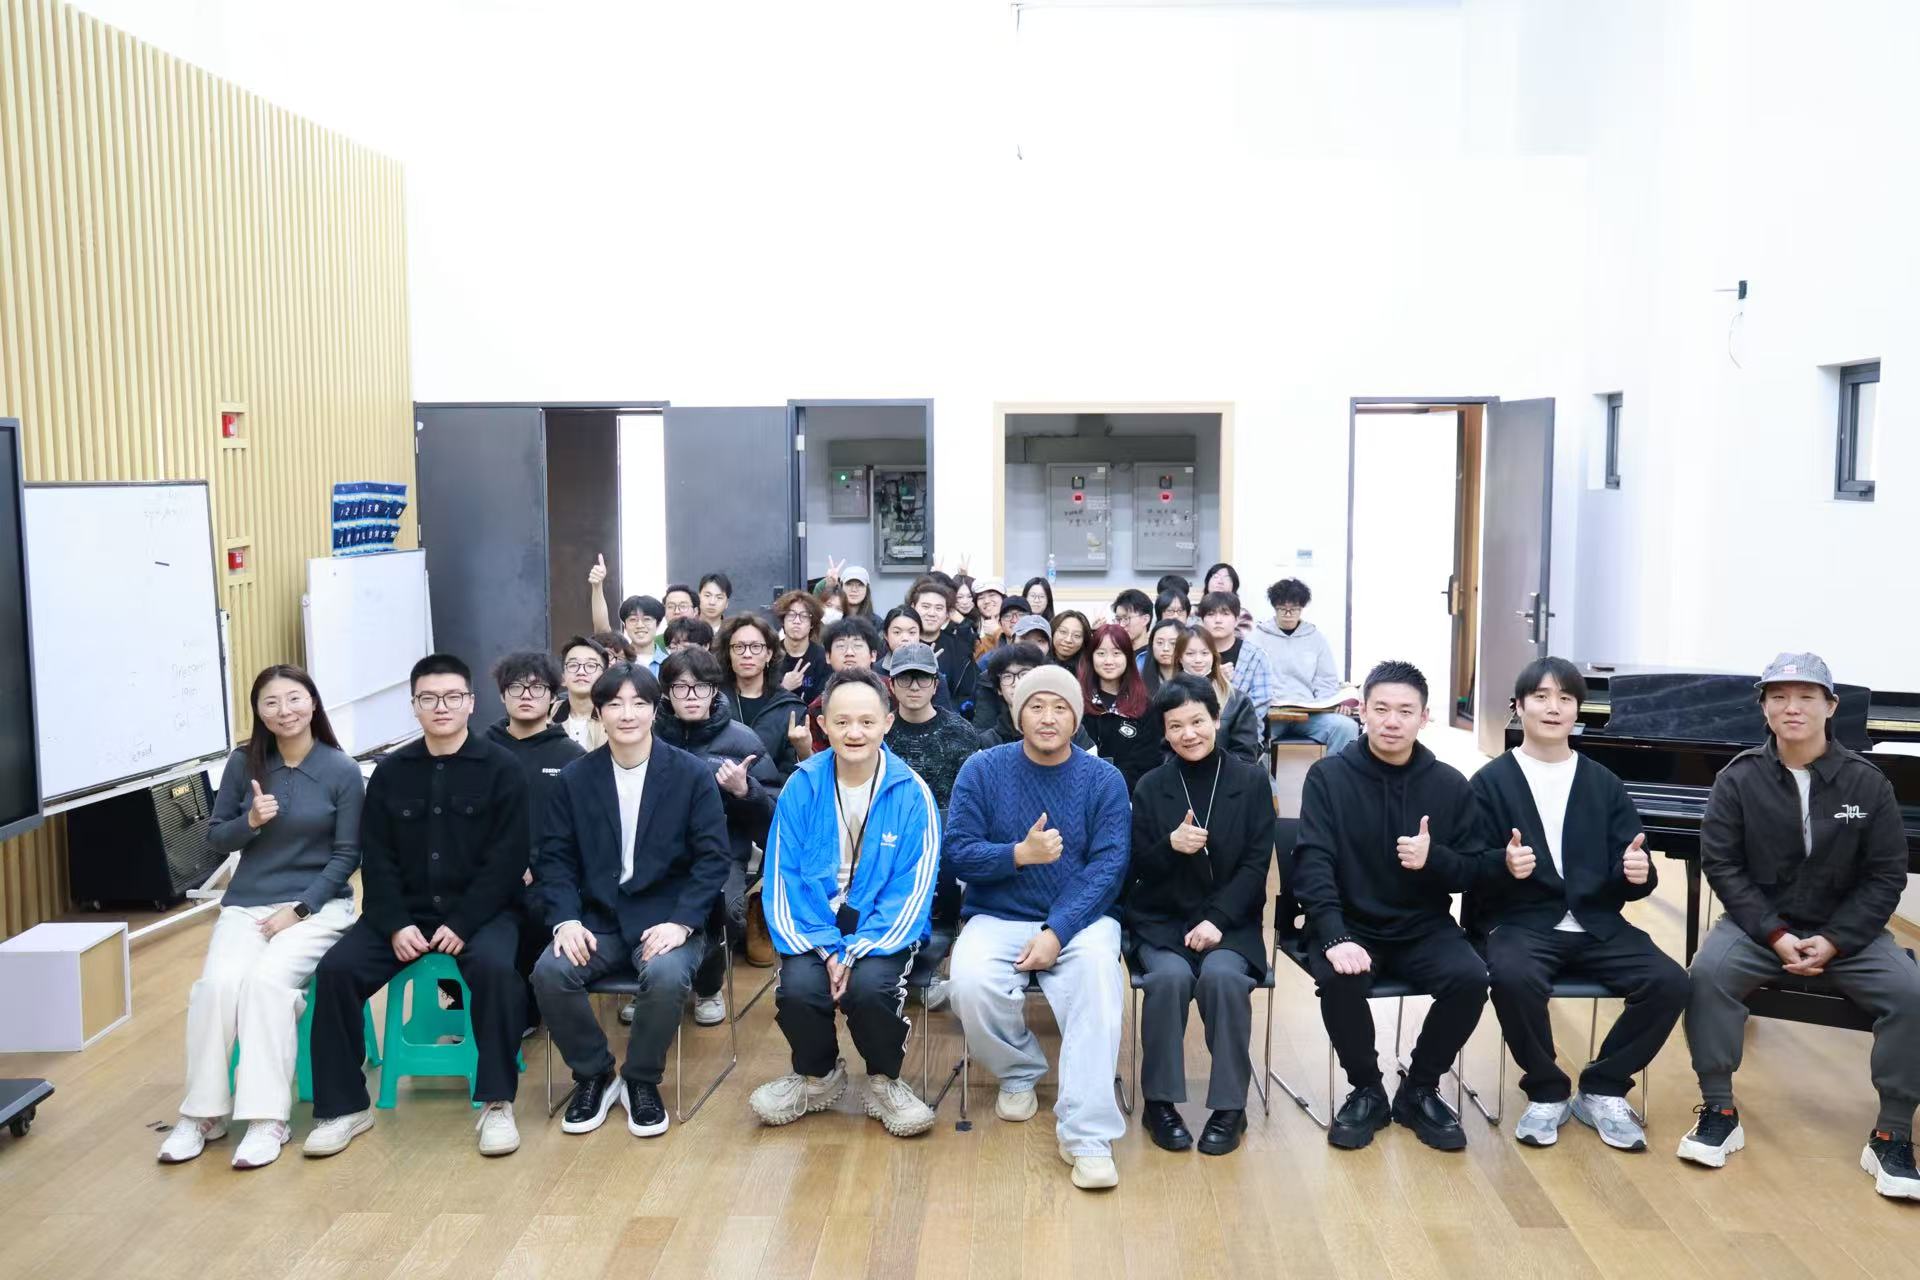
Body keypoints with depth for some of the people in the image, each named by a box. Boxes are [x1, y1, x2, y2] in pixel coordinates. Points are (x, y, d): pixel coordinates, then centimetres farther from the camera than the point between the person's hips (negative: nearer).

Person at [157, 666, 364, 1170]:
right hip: (246, 903, 3)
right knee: (218, 982, -26)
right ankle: (202, 1114, -11)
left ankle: (268, 1119, -23)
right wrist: (250, 822, -13)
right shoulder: (244, 763, 2)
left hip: (317, 903, -2)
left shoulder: (341, 770, -5)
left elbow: (347, 855, -4)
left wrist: (299, 910, -13)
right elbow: (215, 838, 9)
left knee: (268, 979, -30)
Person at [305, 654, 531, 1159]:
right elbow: (377, 860, 3)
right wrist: (396, 924, -12)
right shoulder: (390, 772, 7)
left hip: (479, 910, -3)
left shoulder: (502, 768, -4)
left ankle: (496, 1101, -18)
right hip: (405, 911, 4)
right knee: (335, 969, -18)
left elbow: (506, 862, -10)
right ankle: (344, 1106, -3)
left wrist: (462, 924, -19)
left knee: (494, 967, -33)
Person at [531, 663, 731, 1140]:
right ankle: (593, 1074, 1)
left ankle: (641, 1080, -4)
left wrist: (681, 922, -17)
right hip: (598, 918, 3)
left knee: (666, 975, -33)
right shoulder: (575, 778, 6)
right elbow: (556, 857, 5)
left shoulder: (693, 774, -1)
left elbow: (713, 858, -4)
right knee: (550, 971, -25)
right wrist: (566, 920, -12)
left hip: (666, 917, -2)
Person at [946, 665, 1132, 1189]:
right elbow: (958, 853, -4)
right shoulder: (983, 770, 0)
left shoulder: (1104, 780, -1)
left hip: (1079, 919, 0)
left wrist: (1057, 932, -21)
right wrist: (1021, 854, -21)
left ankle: (1087, 1136, -28)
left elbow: (1107, 866, -9)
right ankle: (1018, 1072, 4)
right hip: (997, 918, 1)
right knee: (971, 985, -30)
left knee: (1098, 973, -33)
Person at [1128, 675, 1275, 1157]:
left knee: (1222, 975, -31)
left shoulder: (1251, 780, 2)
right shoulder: (1150, 786, 4)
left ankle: (1229, 1105, -15)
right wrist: (1170, 847, -18)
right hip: (1162, 921, 1)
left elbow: (1257, 864, -3)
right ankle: (1160, 1100, -12)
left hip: (1230, 922, -1)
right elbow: (1138, 869, 3)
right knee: (1170, 976, -30)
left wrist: (1218, 919, -15)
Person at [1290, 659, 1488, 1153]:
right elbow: (1313, 863, -14)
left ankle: (1419, 1090, 1)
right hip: (1350, 923, -2)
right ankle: (1366, 1091, -3)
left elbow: (1472, 874, 4)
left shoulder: (1451, 785, 1)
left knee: (1471, 978, -25)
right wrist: (1335, 938, -29)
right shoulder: (1328, 776, -5)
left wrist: (1433, 859, -20)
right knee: (1337, 979, -32)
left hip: (1423, 927, 2)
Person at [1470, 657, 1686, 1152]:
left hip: (1595, 923, 4)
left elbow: (1626, 880, 8)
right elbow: (1472, 875, -4)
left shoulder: (1604, 784, 13)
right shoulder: (1491, 782, 2)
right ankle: (1547, 1092, -7)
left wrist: (1637, 873, -16)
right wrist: (1505, 867, -27)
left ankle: (1603, 1090, 2)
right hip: (1521, 921, -3)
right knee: (1513, 978, -35)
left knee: (1670, 982, -21)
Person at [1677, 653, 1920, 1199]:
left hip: (1847, 931, 1)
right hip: (1760, 923, -1)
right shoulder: (1739, 779, -6)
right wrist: (1775, 935, -17)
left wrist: (1835, 940, -15)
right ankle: (1720, 1112, -15)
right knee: (1708, 972, -29)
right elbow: (1721, 864, -7)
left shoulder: (1867, 782, -3)